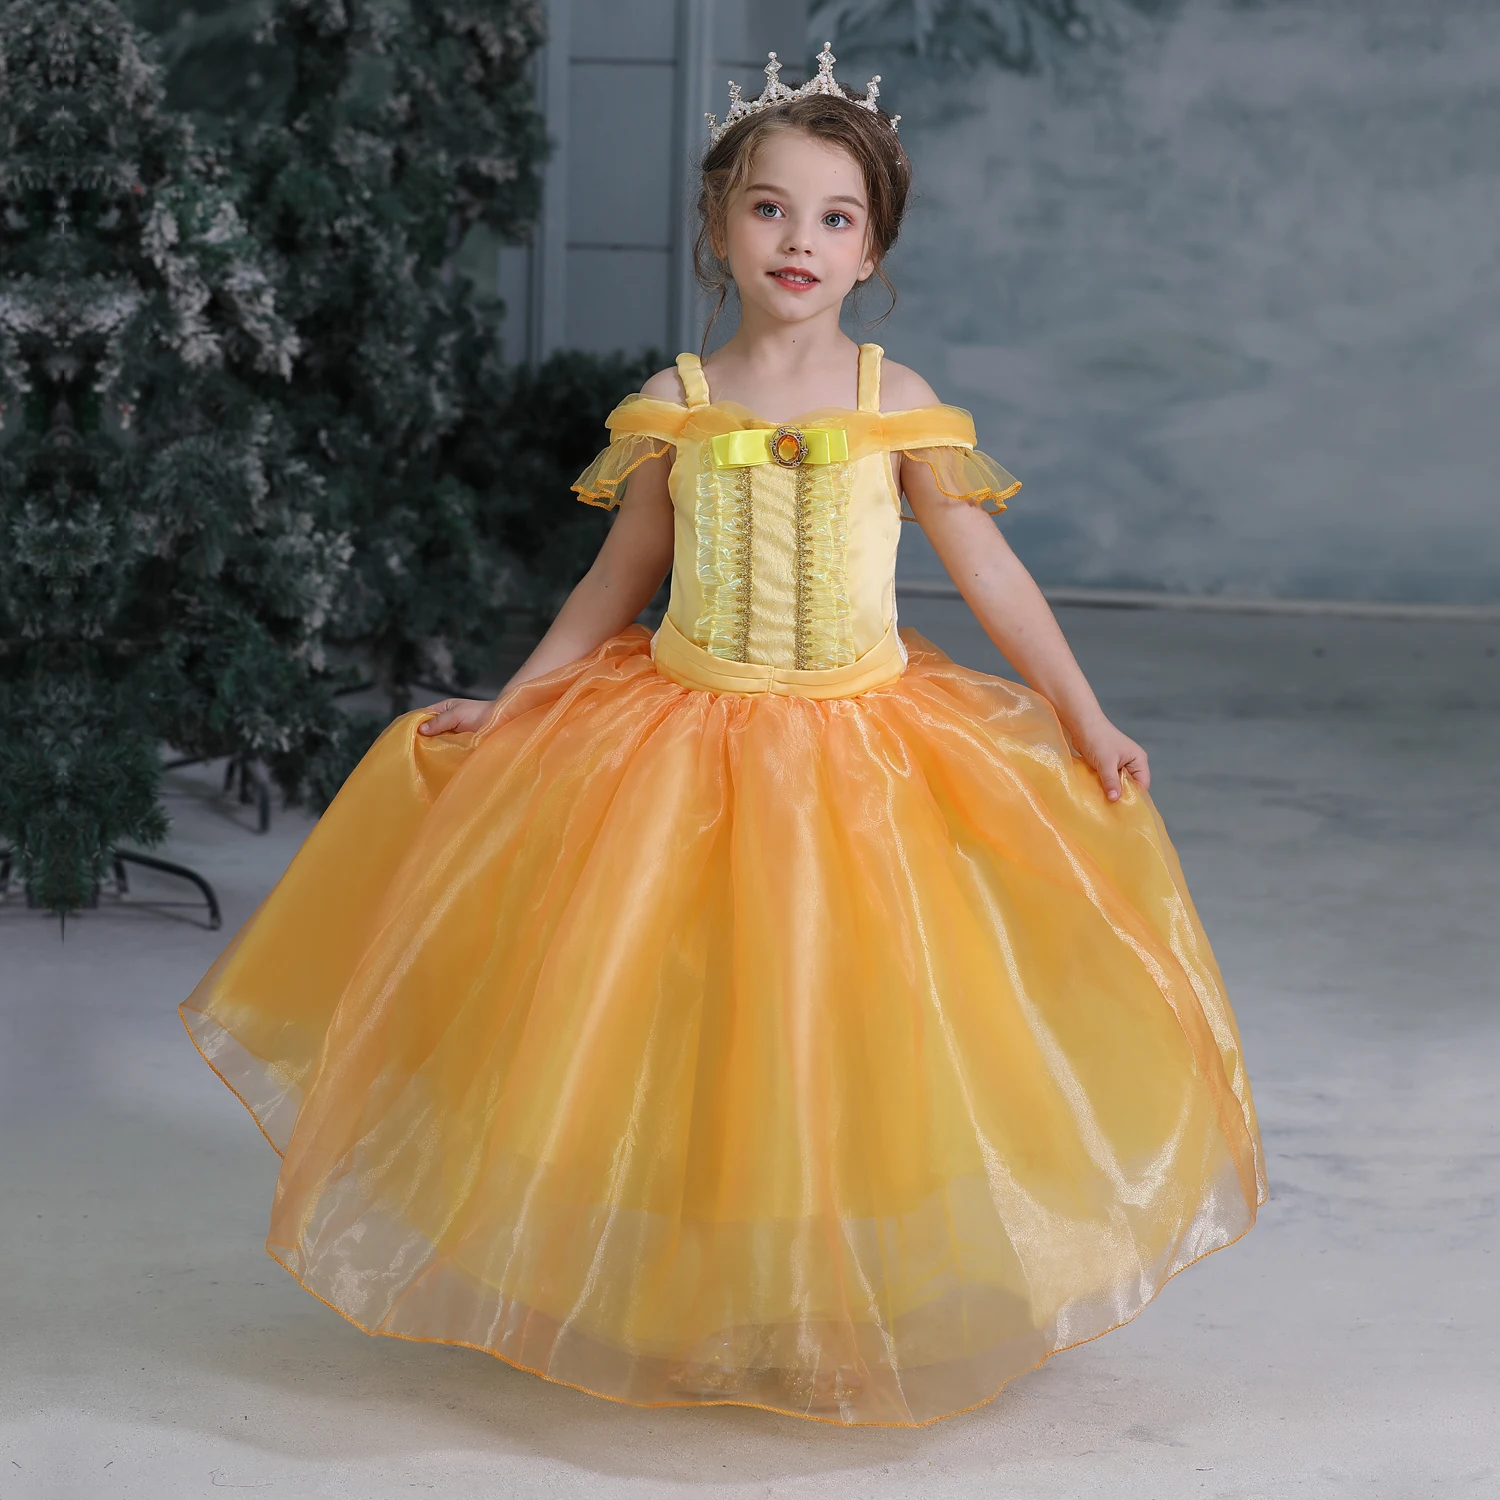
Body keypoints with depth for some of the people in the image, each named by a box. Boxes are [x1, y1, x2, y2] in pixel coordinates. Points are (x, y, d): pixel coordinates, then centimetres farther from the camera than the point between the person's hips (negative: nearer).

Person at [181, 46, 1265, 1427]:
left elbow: (990, 572, 2)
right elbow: (616, 585, 10)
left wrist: (1085, 716, -2)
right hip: (685, 744, 1)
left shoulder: (898, 406, -2)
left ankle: (843, 1312, 18)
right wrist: (508, 707, 10)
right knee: (688, 1036, 4)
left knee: (844, 1029, 1)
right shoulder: (674, 409, -1)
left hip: (860, 752, -1)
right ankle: (689, 1306, 21)